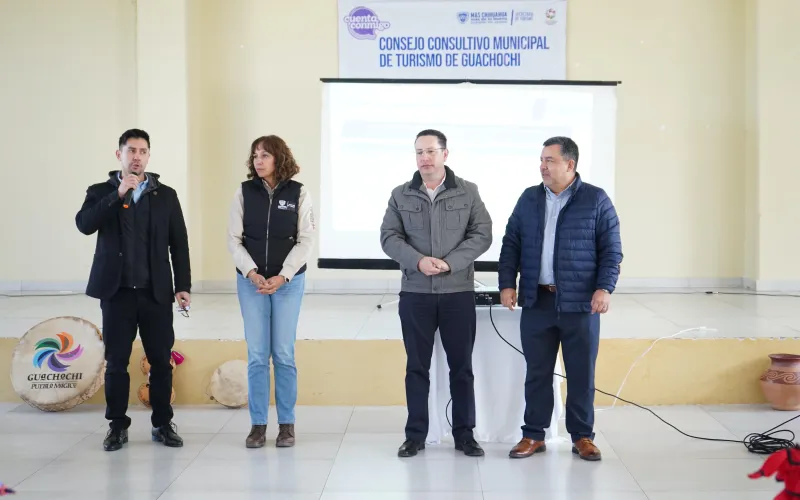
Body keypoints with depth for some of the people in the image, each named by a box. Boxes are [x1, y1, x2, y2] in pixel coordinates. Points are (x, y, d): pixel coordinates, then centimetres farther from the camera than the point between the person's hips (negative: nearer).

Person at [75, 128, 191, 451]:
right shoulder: (101, 192, 6)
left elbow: (179, 243, 6)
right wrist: (118, 195, -19)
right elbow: (84, 224, -13)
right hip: (117, 291, 0)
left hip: (156, 292, 1)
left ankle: (162, 424, 15)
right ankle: (118, 426, 15)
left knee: (161, 361, 3)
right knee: (116, 362, 4)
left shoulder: (165, 195, 7)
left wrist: (183, 286, 0)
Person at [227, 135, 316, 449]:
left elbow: (305, 240, -3)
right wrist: (252, 273, -12)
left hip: (288, 281, -1)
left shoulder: (298, 193, -1)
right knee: (257, 355, 2)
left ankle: (286, 423, 12)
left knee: (283, 354, 2)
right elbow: (234, 239, 1)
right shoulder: (244, 192, 3)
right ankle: (257, 424, 10)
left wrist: (282, 276, -12)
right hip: (250, 281, 1)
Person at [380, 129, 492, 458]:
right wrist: (418, 260, -17)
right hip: (415, 293, 1)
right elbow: (389, 237, 0)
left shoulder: (468, 192, 3)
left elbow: (482, 235, -2)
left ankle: (464, 434, 15)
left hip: (458, 292, 0)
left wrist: (449, 262, -16)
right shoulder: (401, 195, 5)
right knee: (417, 366, 6)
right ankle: (415, 435, 15)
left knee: (462, 366, 5)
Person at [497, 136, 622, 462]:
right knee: (537, 372, 7)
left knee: (581, 373, 5)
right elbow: (511, 244, 11)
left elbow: (611, 249, -2)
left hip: (580, 302, -2)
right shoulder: (529, 199, 10)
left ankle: (582, 436, 17)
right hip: (536, 301, 3)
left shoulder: (596, 200, 0)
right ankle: (534, 435, 17)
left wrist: (604, 288, -13)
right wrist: (507, 283, 1)